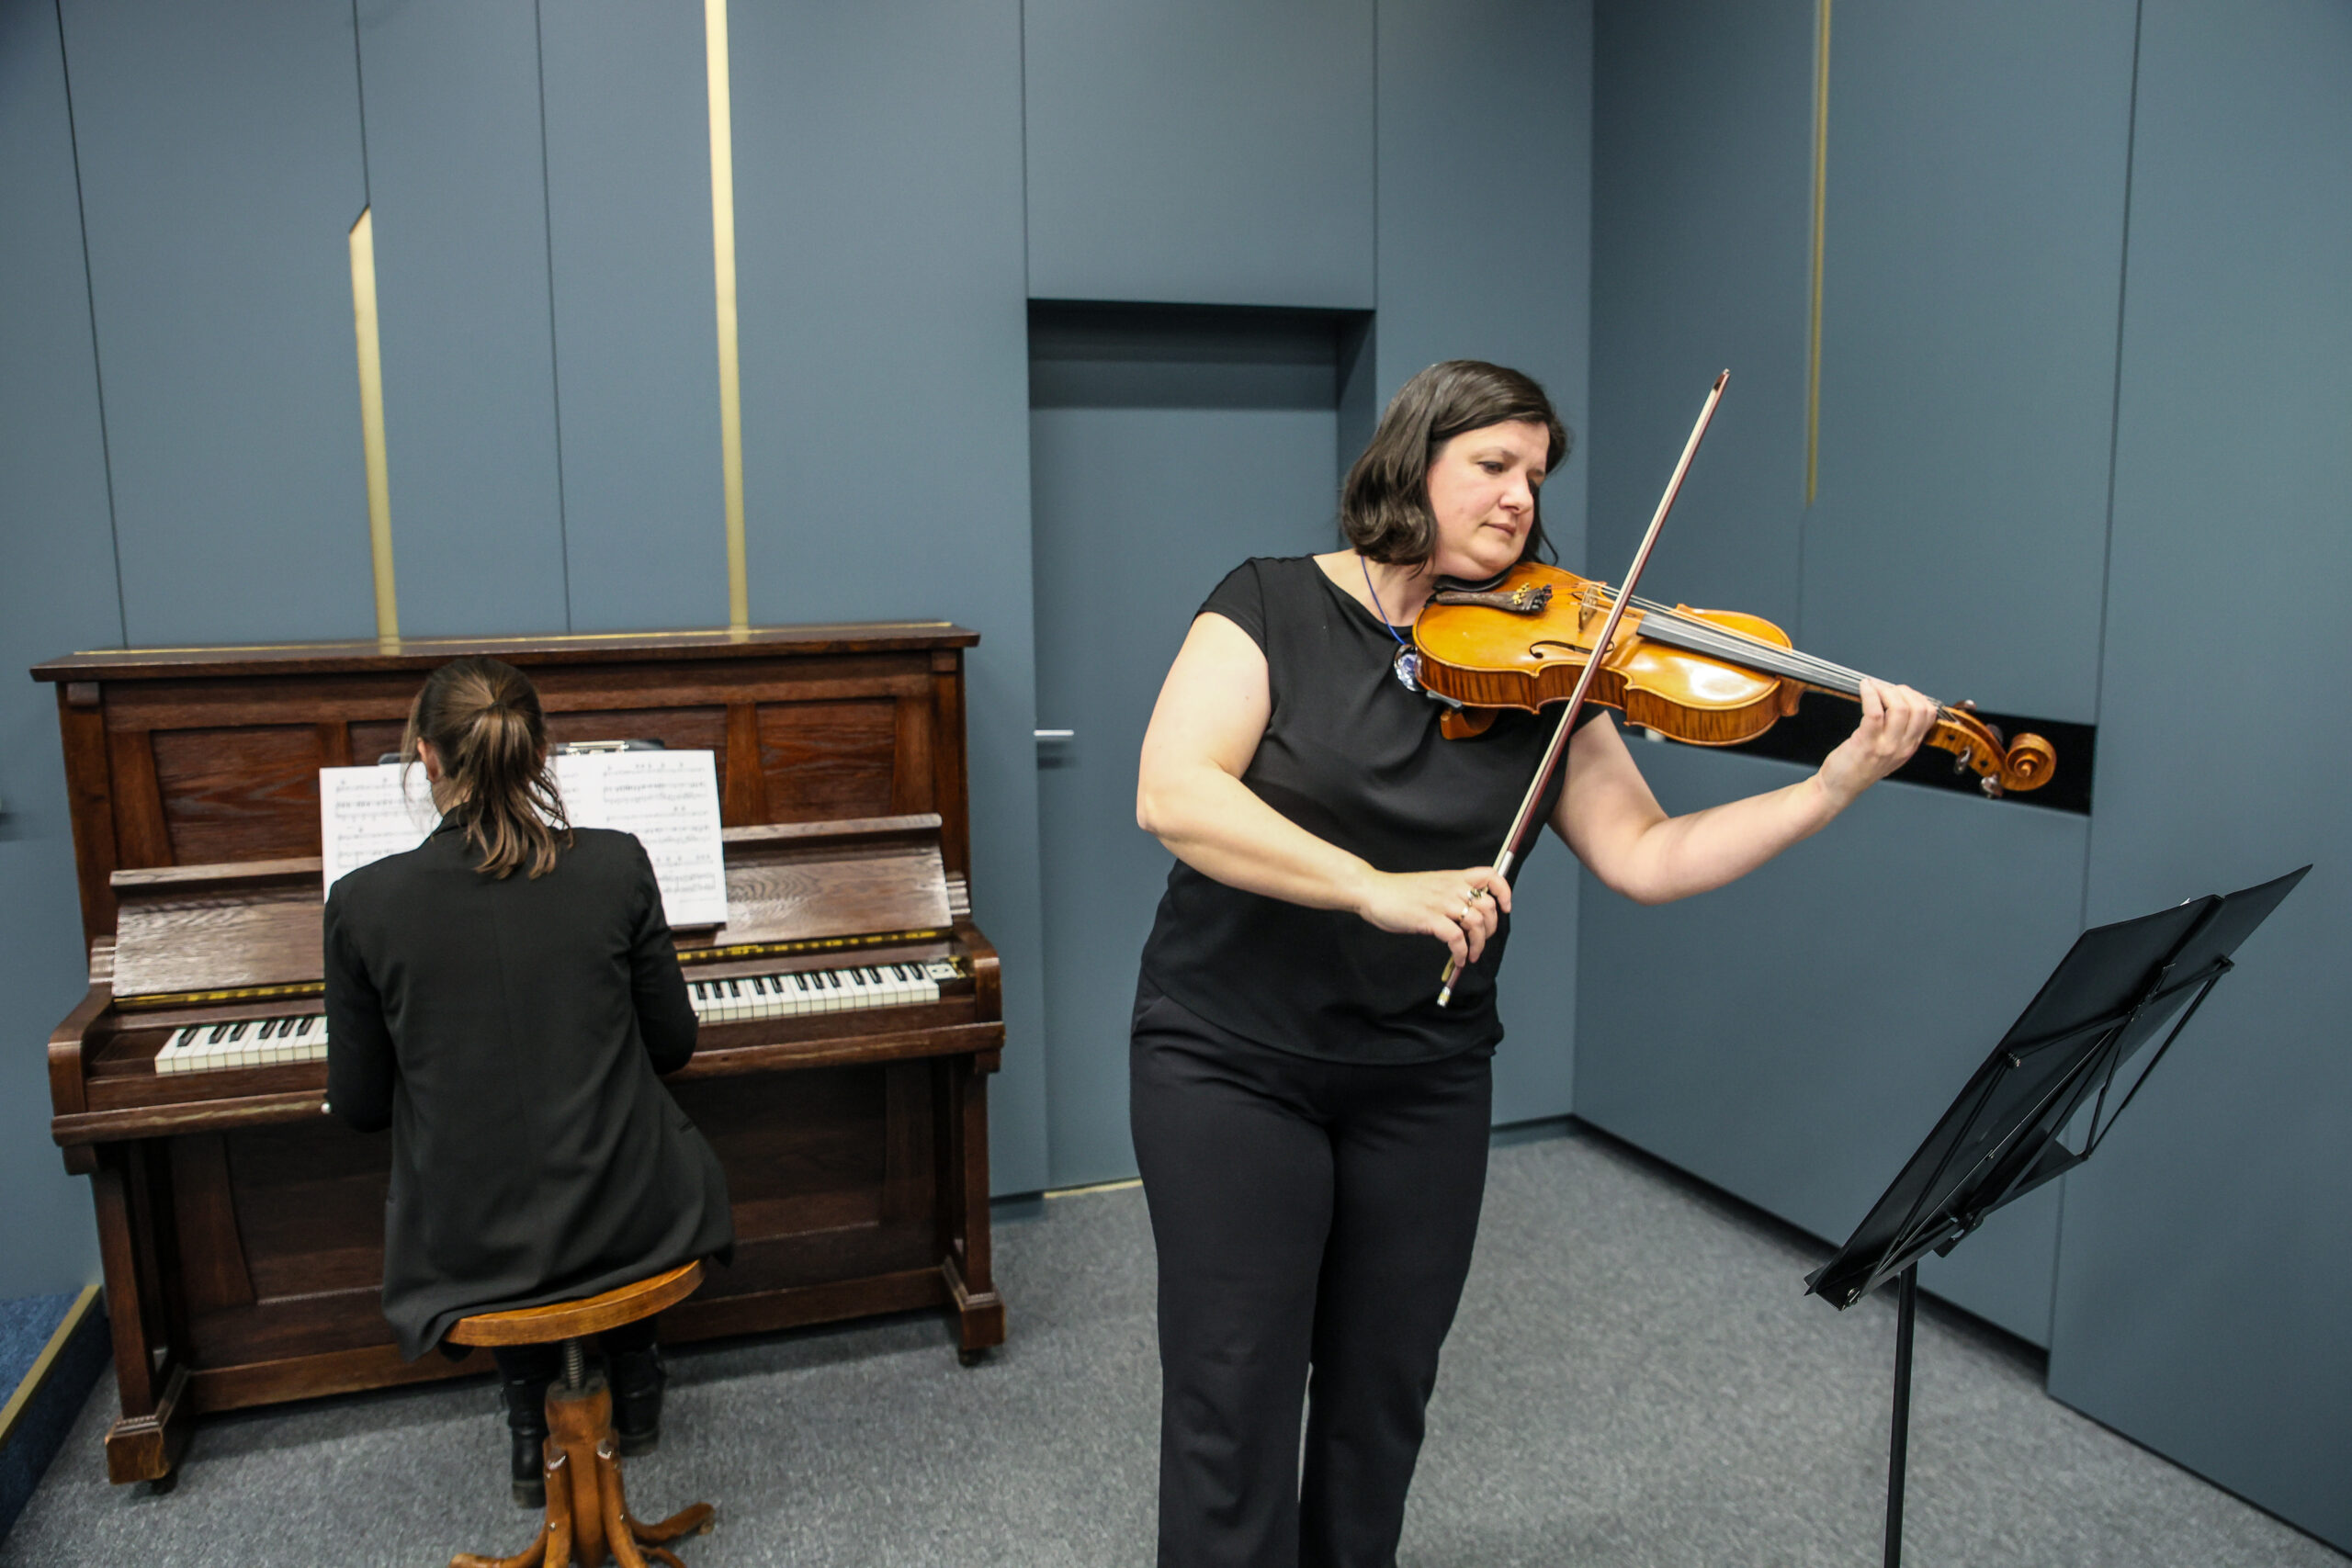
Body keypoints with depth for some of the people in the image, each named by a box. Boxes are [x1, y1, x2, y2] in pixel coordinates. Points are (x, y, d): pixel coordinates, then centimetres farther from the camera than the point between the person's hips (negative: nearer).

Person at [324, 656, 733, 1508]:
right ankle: (633, 1383, 42)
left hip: (470, 1247, 0)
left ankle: (532, 1421, 31)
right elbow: (672, 1045, 0)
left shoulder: (362, 902, -12)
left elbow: (360, 1104, -1)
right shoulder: (616, 865, -12)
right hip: (625, 1226, 0)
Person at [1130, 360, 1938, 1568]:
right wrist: (1377, 887, -32)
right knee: (1234, 1407, 1)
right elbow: (1173, 795, -23)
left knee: (1384, 1396, 15)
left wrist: (1836, 784, -14)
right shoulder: (1271, 608, -8)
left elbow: (1643, 857, -4)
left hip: (1426, 1077, 4)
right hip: (1230, 1061, -3)